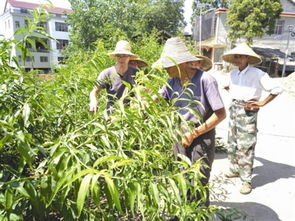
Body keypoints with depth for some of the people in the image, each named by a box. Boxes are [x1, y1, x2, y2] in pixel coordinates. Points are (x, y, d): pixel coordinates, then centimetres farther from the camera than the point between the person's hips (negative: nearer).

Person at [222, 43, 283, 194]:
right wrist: (228, 88, 6)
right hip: (233, 109, 7)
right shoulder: (233, 73, 7)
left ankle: (246, 180, 6)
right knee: (232, 143, 15)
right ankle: (234, 170, 32)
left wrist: (262, 103, -10)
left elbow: (277, 89, -9)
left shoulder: (257, 74, -12)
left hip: (248, 111, -7)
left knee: (245, 147, -5)